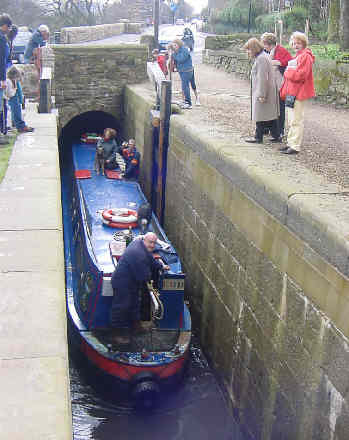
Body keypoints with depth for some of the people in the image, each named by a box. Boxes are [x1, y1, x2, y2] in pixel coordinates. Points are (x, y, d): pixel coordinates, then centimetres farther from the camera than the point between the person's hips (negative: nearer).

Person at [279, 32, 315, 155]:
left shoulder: (306, 56, -11)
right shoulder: (297, 56, 20)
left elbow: (300, 75, -22)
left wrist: (287, 72, -6)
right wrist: (284, 91, 13)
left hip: (298, 93, -10)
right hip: (291, 92, 10)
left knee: (296, 121, -8)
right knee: (291, 121, 15)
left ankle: (295, 147, -4)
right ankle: (291, 143, 23)